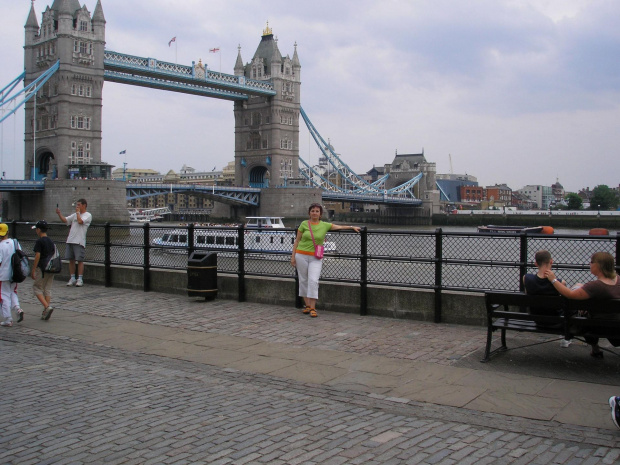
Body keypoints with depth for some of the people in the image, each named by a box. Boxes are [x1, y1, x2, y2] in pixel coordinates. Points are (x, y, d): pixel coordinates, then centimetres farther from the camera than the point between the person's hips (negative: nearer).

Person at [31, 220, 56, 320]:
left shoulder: (39, 241, -10)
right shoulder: (51, 241, 11)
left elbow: (37, 256, -15)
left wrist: (33, 270, -12)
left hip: (42, 268, -7)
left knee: (37, 288, 3)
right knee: (48, 289, 9)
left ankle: (47, 307, -14)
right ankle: (45, 312, 8)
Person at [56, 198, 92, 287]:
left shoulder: (88, 215, -1)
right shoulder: (74, 215, 19)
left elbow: (80, 221, -17)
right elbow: (65, 220, 16)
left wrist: (78, 212, -4)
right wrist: (59, 213, 2)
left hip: (79, 241, -6)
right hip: (70, 240, 6)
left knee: (79, 260, -4)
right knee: (71, 259, 8)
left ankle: (80, 279, 2)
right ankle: (72, 278, 16)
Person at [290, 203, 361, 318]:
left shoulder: (324, 225, 4)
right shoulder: (304, 224, 2)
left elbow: (339, 227, 11)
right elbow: (297, 240, 6)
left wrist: (352, 227, -2)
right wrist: (293, 256, 2)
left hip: (315, 258, -1)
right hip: (301, 255, 1)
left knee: (313, 281, -13)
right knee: (303, 280, 6)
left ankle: (313, 308, -10)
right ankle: (307, 305, 18)